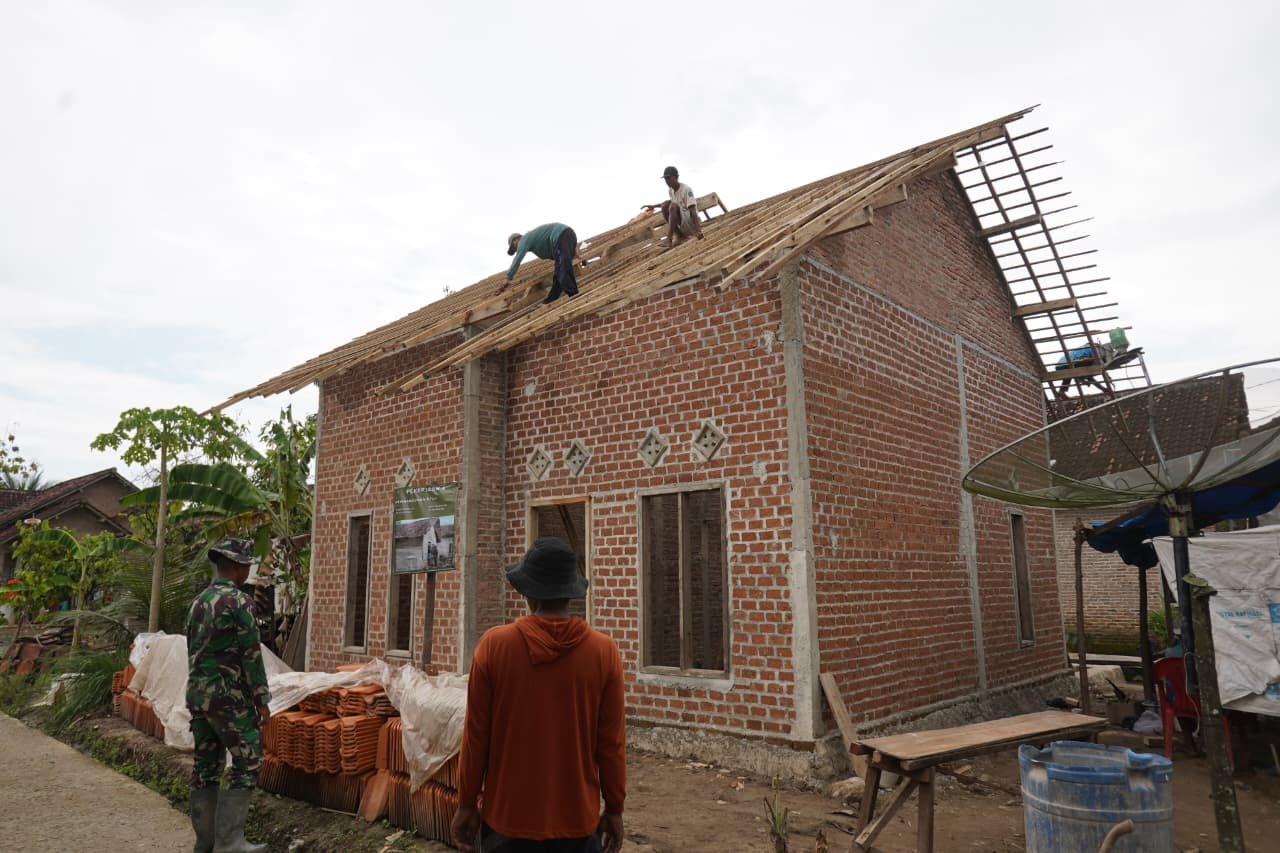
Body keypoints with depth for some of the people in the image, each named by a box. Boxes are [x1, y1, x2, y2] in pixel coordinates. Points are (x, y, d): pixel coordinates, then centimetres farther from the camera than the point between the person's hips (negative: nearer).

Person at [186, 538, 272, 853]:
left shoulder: (198, 602, 12)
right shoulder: (238, 601, -15)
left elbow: (192, 652, 18)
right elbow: (251, 656, -16)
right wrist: (262, 700, -10)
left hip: (198, 693, 9)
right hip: (228, 696, -8)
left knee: (205, 766, 11)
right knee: (247, 764, -2)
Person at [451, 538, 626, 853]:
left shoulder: (493, 645, -11)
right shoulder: (604, 651, -10)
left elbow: (476, 735, -6)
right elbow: (611, 742, -5)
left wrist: (466, 804, 6)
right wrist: (614, 809, 7)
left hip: (508, 818, 0)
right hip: (578, 819, 0)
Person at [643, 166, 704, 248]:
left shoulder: (686, 189, -18)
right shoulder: (670, 190, 4)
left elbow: (693, 211, -27)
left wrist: (698, 231, -36)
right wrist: (654, 206, 23)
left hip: (691, 223, -8)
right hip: (682, 224, 8)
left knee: (673, 206, -26)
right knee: (665, 205, -5)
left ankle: (669, 240, -26)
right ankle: (678, 235, -5)